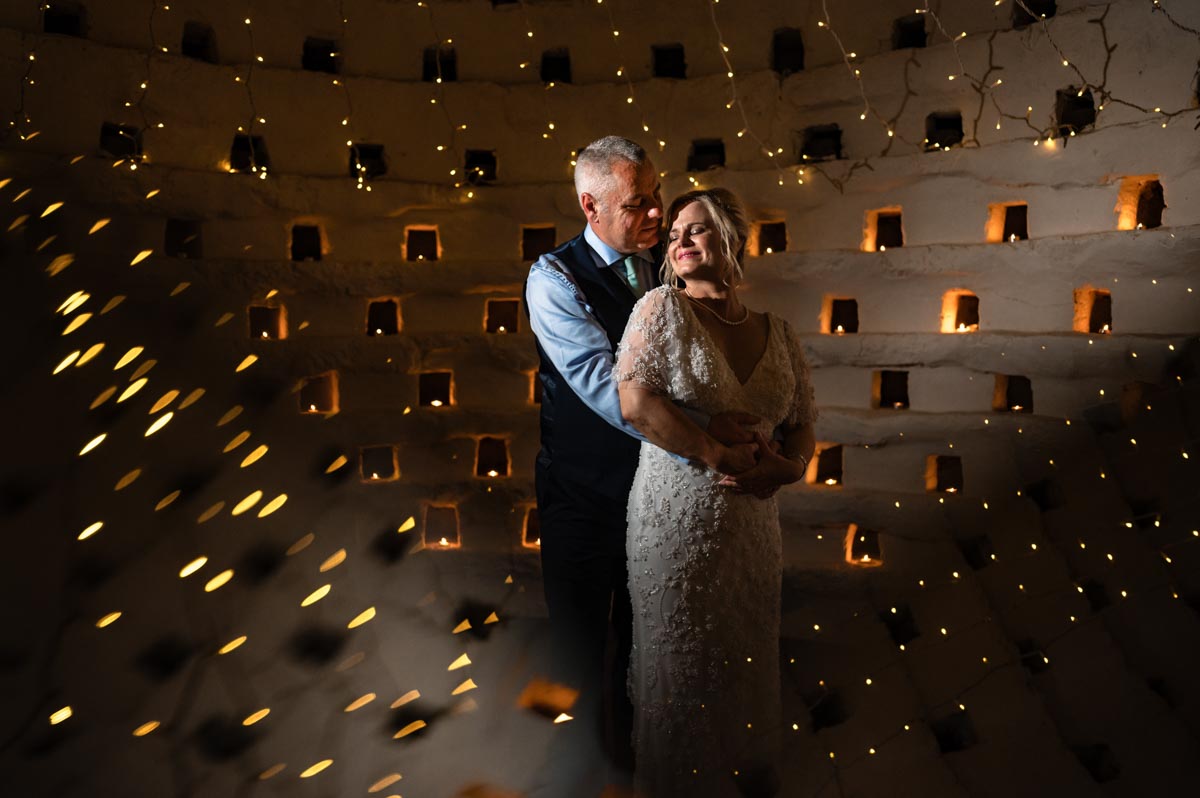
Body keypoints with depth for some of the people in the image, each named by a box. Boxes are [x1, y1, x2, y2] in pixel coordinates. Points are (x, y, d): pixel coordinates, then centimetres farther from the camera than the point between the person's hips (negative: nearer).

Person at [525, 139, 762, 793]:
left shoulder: (665, 264, 1)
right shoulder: (554, 279, -16)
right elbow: (603, 383, -28)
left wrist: (719, 424, -23)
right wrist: (704, 442, -33)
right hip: (585, 500, -5)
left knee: (642, 636, 22)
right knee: (580, 648, 14)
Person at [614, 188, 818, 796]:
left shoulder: (778, 333, 6)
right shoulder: (663, 309, -7)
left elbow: (802, 424, 12)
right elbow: (635, 402, -19)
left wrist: (790, 466, -10)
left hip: (750, 525, 4)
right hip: (676, 523, -4)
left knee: (746, 662, 18)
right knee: (681, 664, 11)